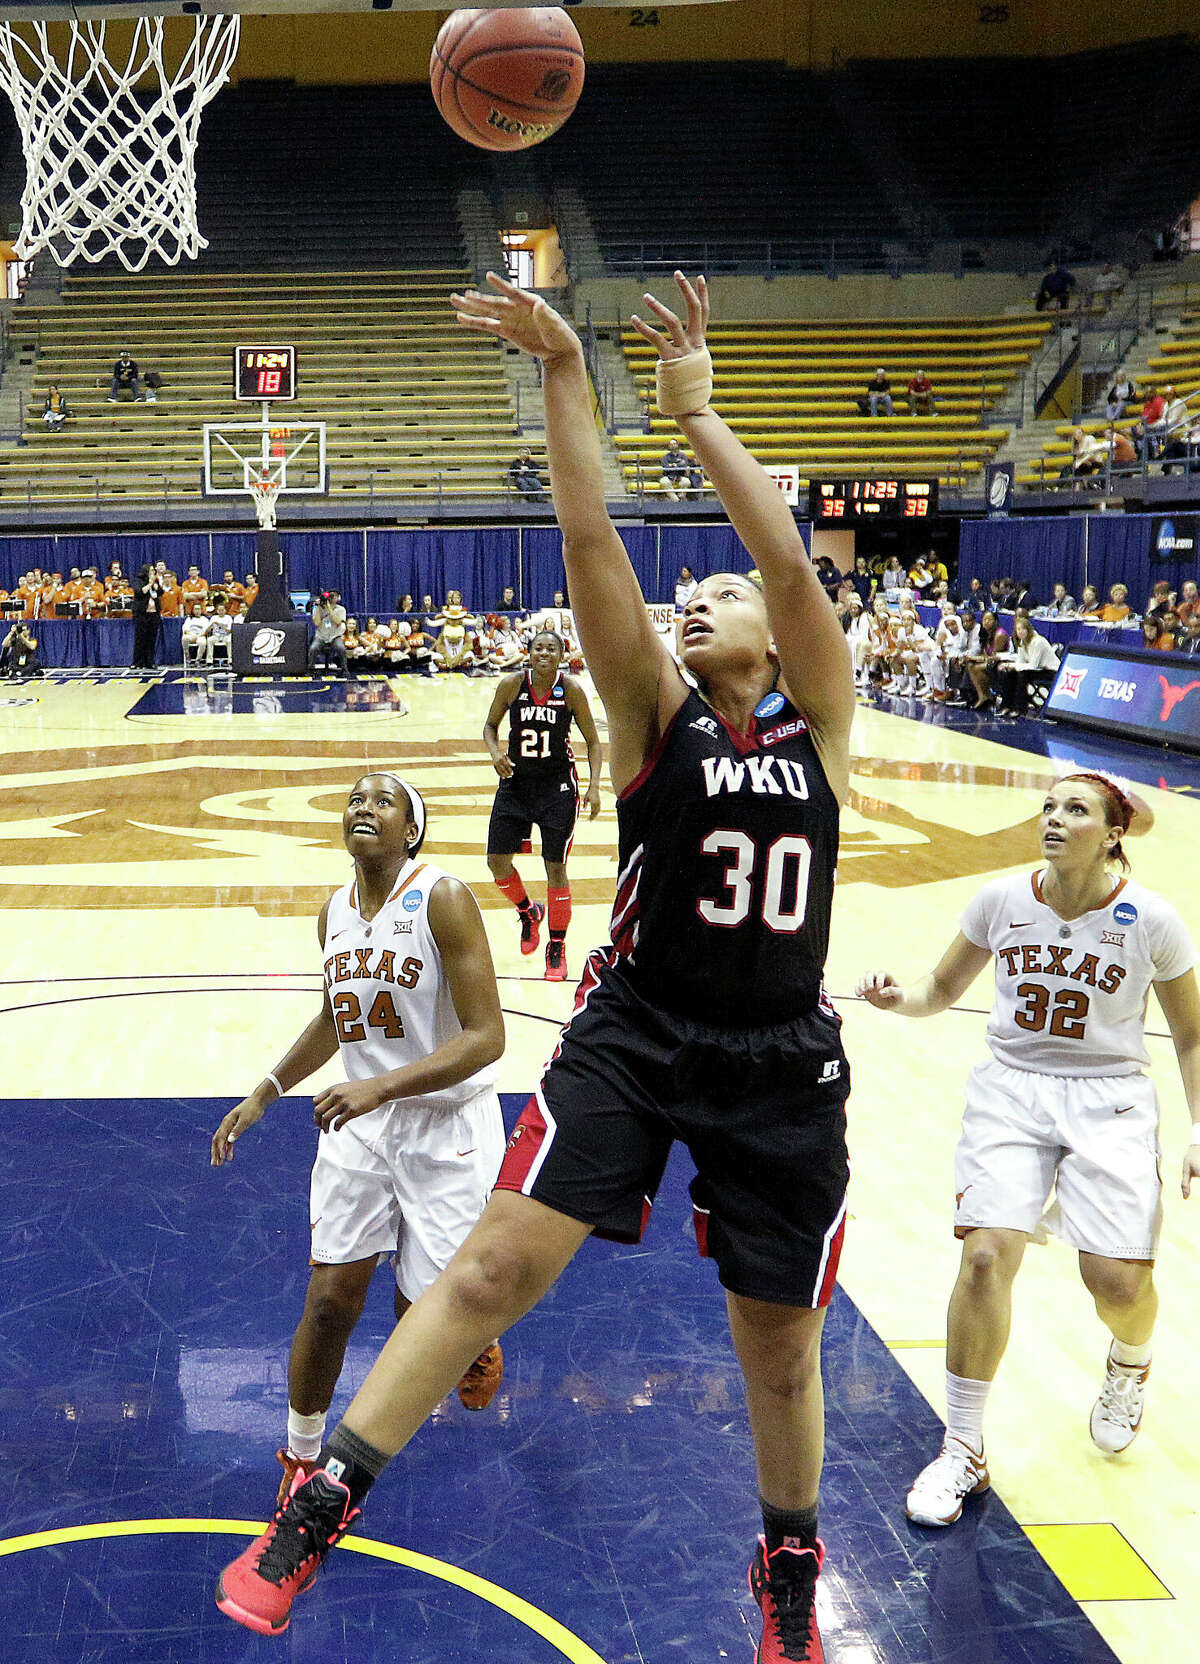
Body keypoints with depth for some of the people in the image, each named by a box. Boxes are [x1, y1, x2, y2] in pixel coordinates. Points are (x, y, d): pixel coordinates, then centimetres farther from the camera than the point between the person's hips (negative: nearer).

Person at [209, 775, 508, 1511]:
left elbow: (486, 1036, -23)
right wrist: (266, 1093, 19)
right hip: (360, 1124, 5)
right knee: (330, 1302, 0)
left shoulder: (443, 899, -19)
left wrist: (381, 1086, -32)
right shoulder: (335, 912, 3)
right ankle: (301, 1459, 20)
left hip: (447, 1127, -5)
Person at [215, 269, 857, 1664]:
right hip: (634, 1033, -1)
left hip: (780, 1065, 1)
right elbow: (590, 544, -12)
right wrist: (561, 375, -20)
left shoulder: (819, 728, 2)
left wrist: (697, 411, -11)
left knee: (779, 1339, 12)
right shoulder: (655, 716, 0)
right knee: (497, 1262, -10)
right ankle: (320, 1507, 5)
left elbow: (792, 561, -12)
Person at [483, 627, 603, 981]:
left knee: (555, 868, 0)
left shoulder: (571, 690, -11)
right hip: (516, 780, 2)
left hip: (557, 783, -2)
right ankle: (528, 912, 31)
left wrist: (594, 786, -13)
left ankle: (557, 948, 15)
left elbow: (593, 742, -2)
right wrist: (495, 753, -12)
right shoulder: (512, 684, -7)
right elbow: (490, 726, 8)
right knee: (497, 861, -1)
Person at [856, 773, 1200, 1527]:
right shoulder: (1003, 900, -4)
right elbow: (942, 991, 9)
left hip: (1110, 1102, -1)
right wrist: (896, 997, -12)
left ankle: (1130, 1365, 31)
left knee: (1118, 1280, -11)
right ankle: (963, 1451, 0)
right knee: (987, 1254, -17)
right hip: (1011, 1090, 1)